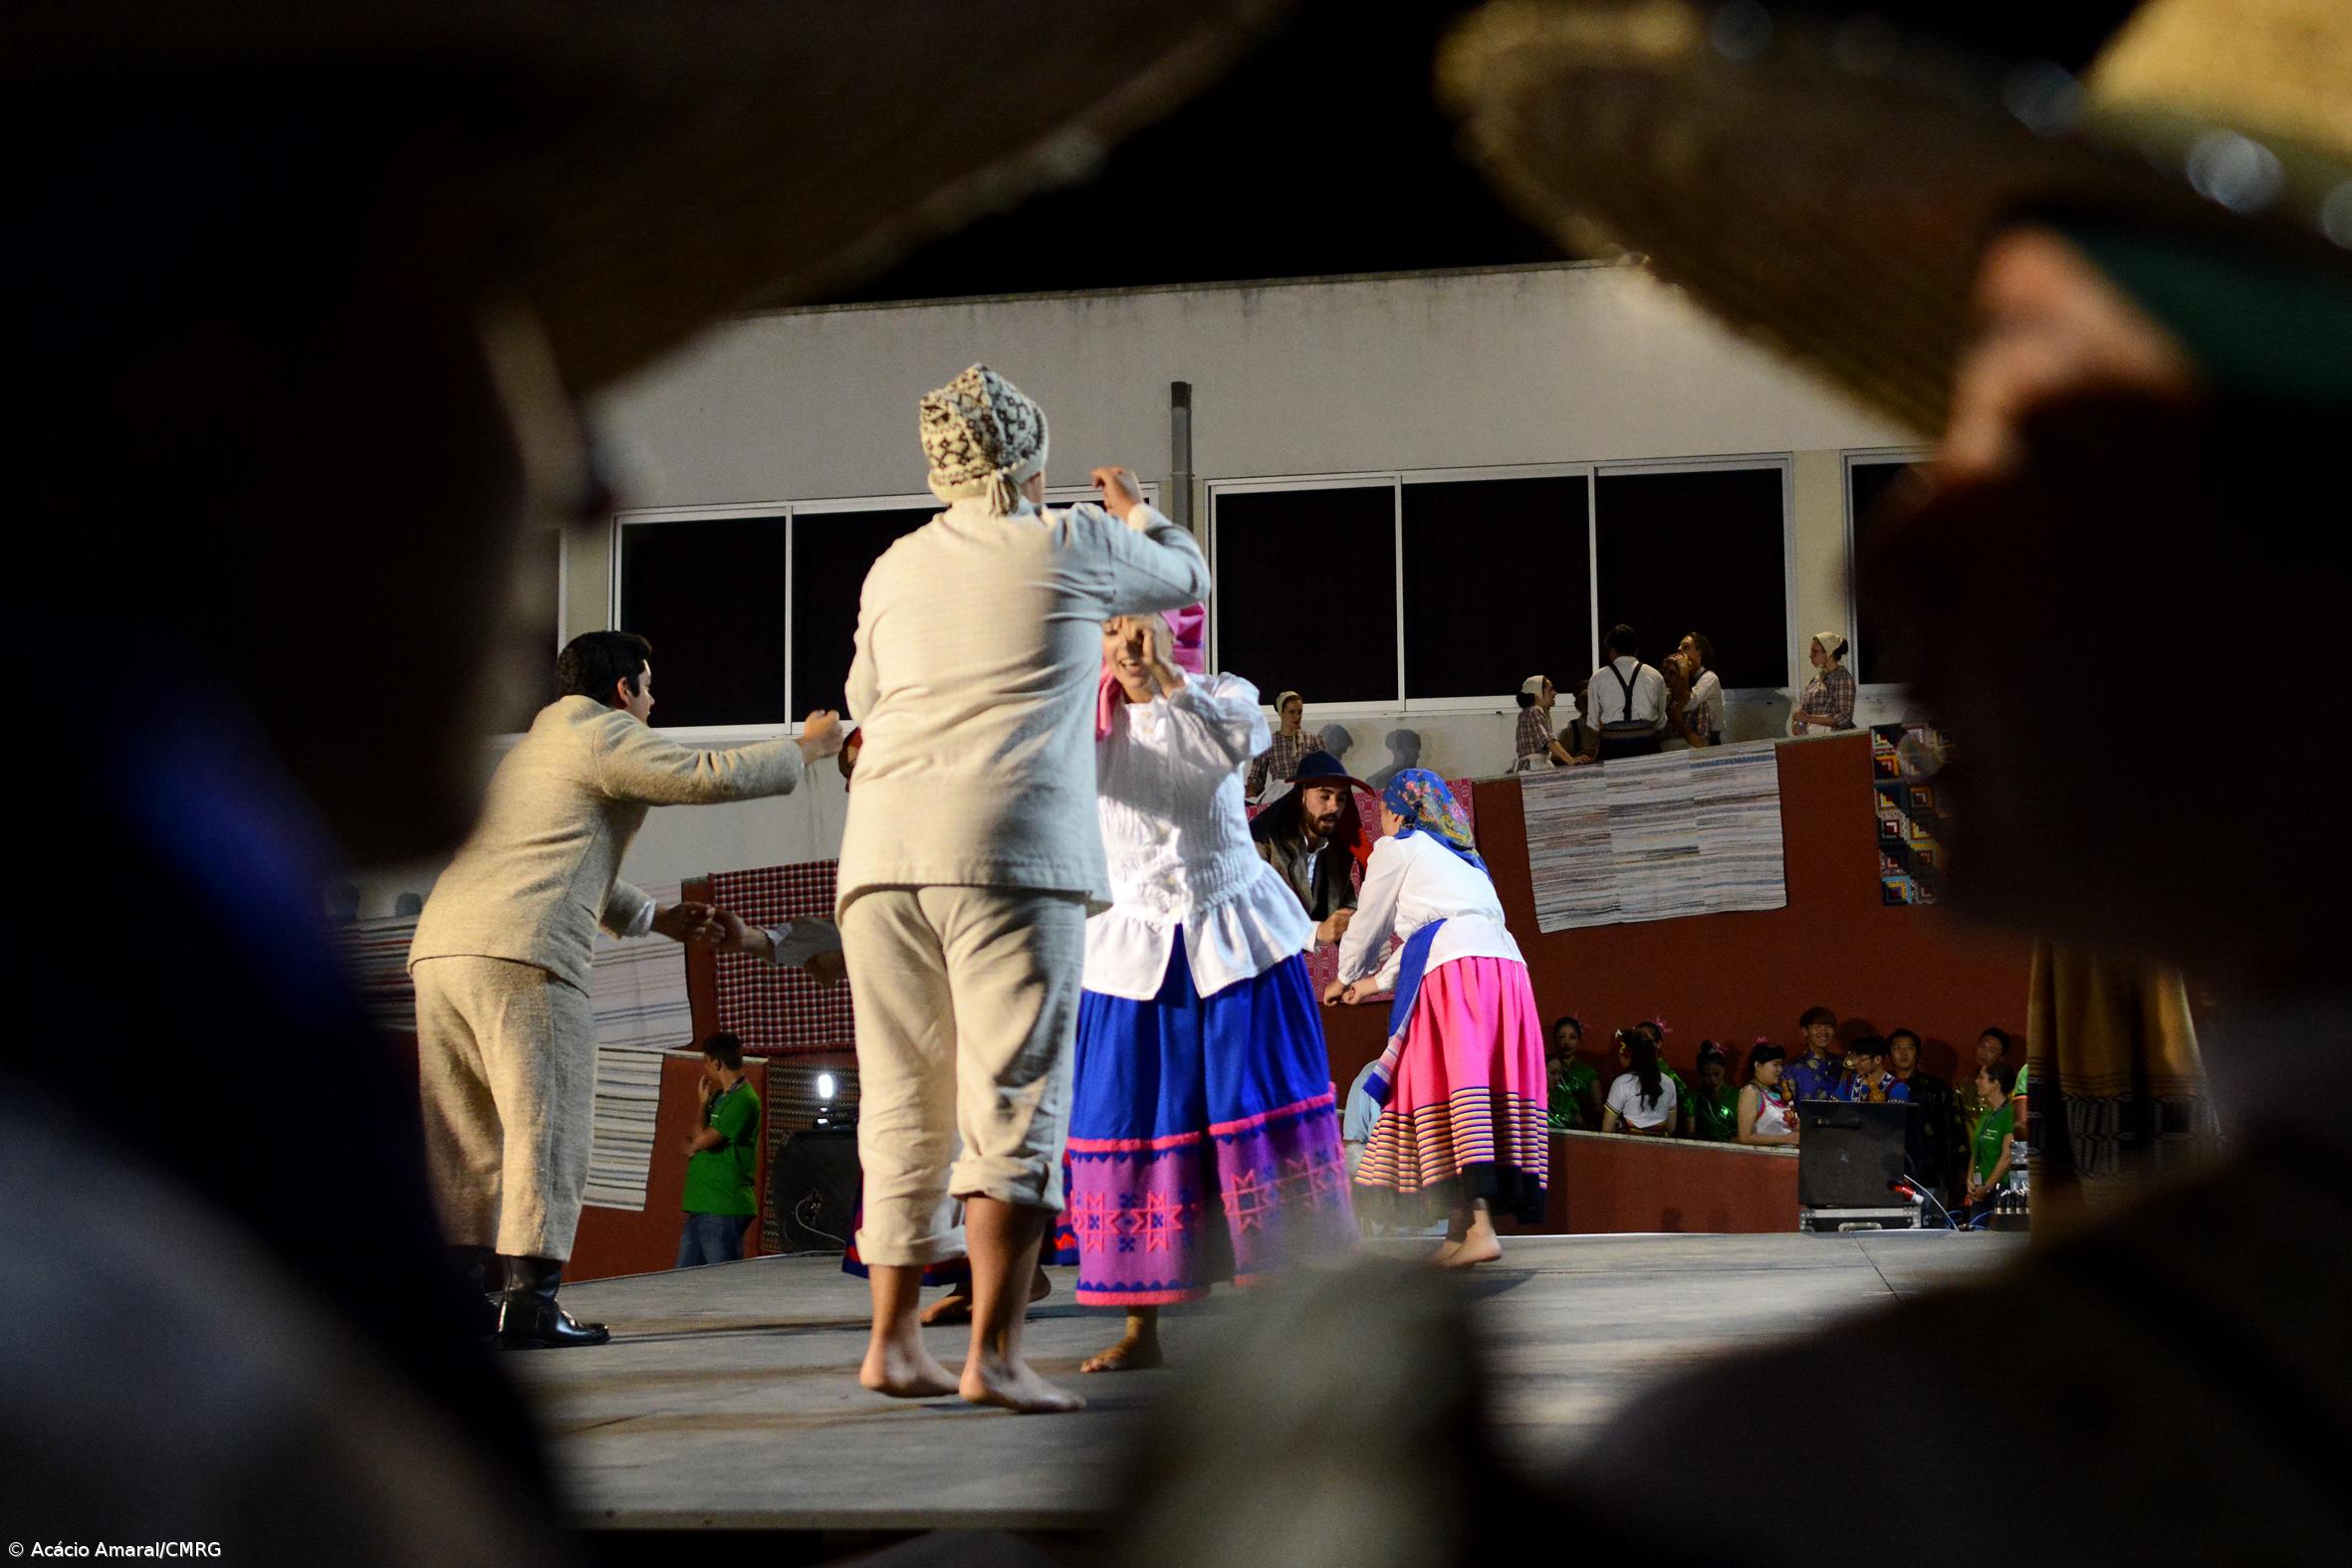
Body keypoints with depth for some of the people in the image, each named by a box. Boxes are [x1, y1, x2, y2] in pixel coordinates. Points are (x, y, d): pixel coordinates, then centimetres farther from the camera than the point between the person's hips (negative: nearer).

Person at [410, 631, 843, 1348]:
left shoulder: (530, 748, 34)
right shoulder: (603, 735, 4)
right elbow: (713, 776, -5)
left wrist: (654, 918, 44)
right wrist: (806, 748, 9)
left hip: (440, 946, 9)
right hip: (519, 953, -9)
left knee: (467, 1137, 9)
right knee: (546, 1127, -8)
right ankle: (531, 1301, -14)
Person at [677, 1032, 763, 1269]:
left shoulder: (743, 1100, -12)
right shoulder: (718, 1097, 17)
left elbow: (703, 1140, -17)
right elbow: (698, 1141, 17)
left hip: (724, 1209, -9)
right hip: (700, 1206, 9)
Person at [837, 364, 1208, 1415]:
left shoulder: (898, 567, 18)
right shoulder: (1074, 547, 7)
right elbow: (1187, 577, 27)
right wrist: (1136, 512, 47)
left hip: (884, 849, 5)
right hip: (1010, 852, -5)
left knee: (903, 1103, 12)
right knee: (1014, 1101, -6)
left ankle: (892, 1342, 15)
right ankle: (992, 1354, -13)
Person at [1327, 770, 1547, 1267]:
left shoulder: (1397, 848, 13)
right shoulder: (1462, 857, 33)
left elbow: (1368, 927, 20)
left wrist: (1346, 979, 38)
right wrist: (1376, 982, 51)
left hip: (1454, 969, -7)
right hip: (1505, 963, 7)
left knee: (1455, 1086, -13)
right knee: (1494, 1092, 3)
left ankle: (1479, 1226, -26)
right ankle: (1460, 1228, 3)